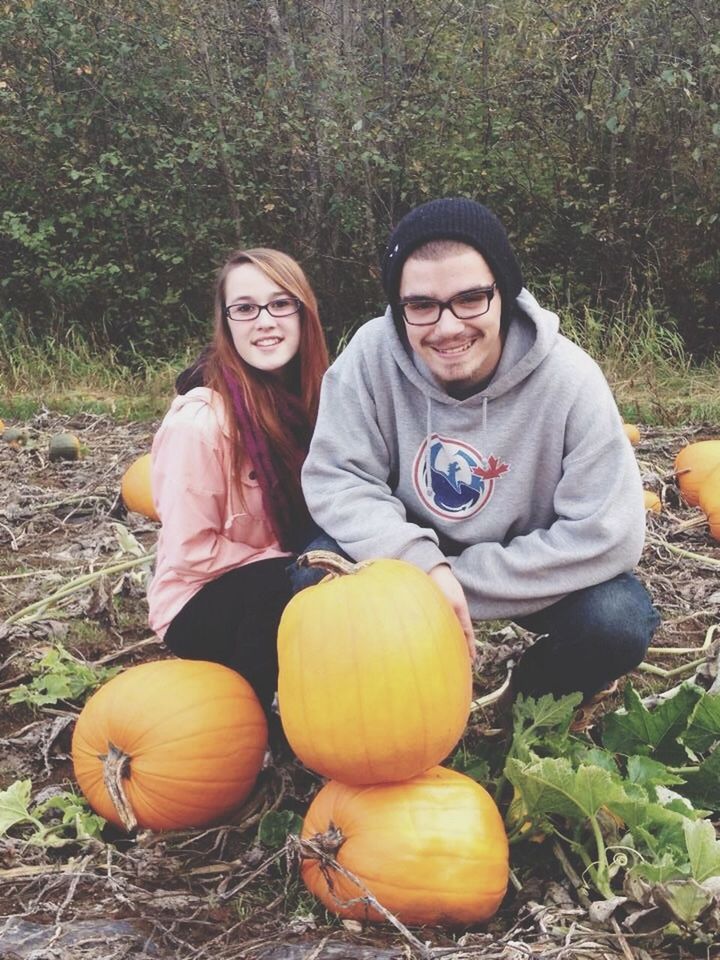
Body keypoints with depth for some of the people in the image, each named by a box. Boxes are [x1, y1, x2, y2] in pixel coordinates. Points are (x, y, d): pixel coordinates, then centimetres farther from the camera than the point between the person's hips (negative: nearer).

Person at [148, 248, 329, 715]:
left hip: (285, 588, 6)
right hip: (201, 604, -5)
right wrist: (296, 563, -18)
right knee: (291, 584, -32)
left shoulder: (309, 397, -5)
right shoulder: (199, 420, -24)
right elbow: (190, 552, -20)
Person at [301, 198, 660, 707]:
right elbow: (335, 479, -20)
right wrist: (425, 565, -36)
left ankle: (533, 700, 6)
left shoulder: (569, 379, -25)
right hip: (415, 555, 1)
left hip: (526, 567, -1)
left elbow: (607, 536, -26)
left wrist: (465, 579, -28)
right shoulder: (372, 355, -22)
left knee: (618, 622, -28)